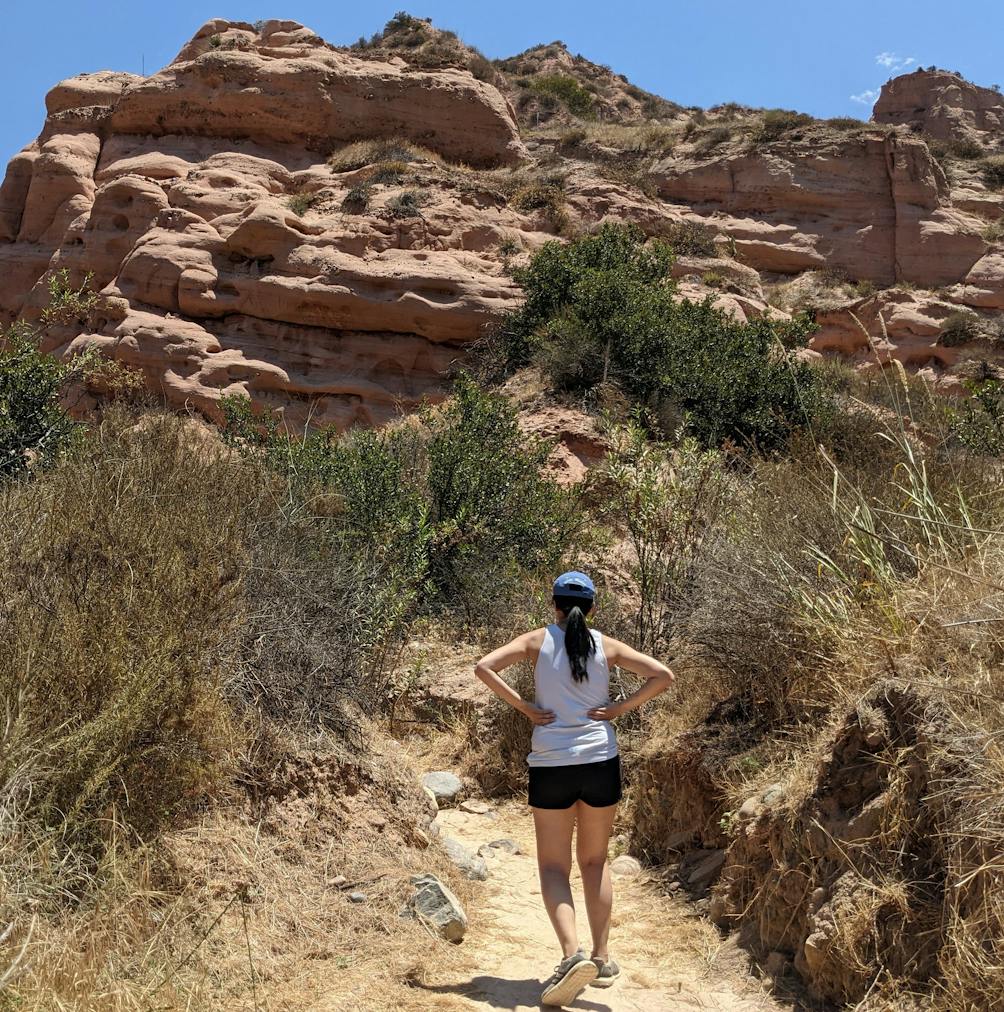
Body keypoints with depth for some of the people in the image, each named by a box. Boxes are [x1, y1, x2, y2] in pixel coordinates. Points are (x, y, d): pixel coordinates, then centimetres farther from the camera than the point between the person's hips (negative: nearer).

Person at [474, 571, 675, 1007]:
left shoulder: (538, 640, -1)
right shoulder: (606, 645, 3)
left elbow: (484, 667, -12)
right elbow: (663, 676, -2)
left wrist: (523, 706, -7)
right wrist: (619, 708, -1)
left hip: (551, 764, -2)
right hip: (600, 761, 2)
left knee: (553, 866, 6)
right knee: (594, 862, 17)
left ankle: (572, 954, -13)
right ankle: (601, 958, 20)